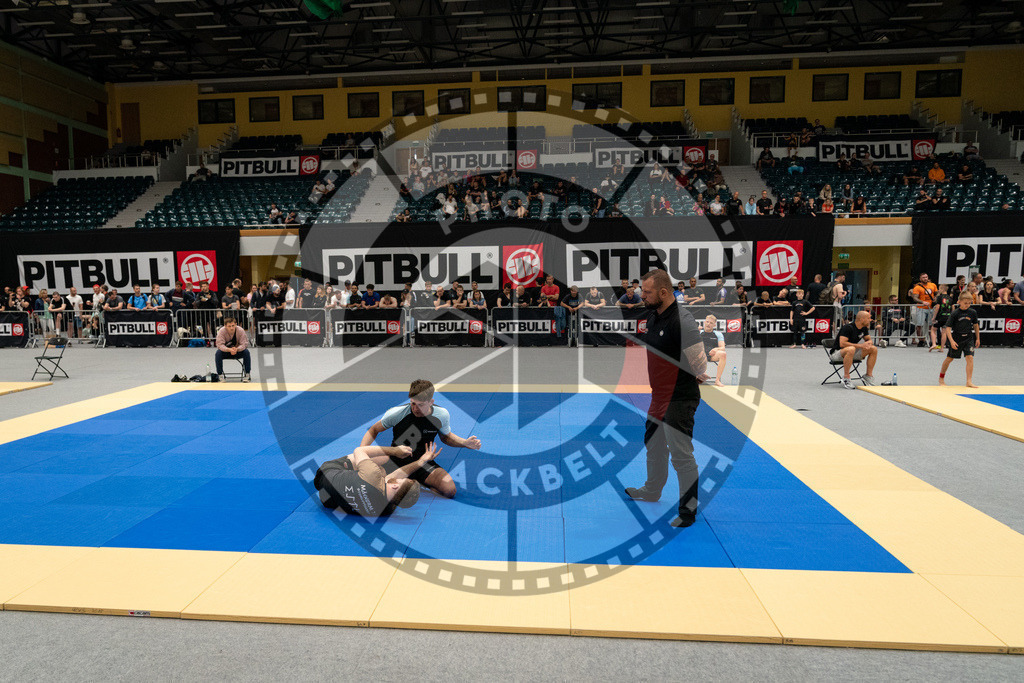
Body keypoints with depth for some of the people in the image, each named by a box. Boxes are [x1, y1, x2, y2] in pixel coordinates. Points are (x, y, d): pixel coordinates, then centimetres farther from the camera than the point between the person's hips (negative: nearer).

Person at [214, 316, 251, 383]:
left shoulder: (241, 330, -19)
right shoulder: (221, 331, -20)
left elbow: (244, 344, -20)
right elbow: (220, 345, -26)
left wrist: (237, 349, -43)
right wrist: (229, 350, -46)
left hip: (238, 351, 0)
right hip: (225, 350, 0)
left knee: (246, 352, -28)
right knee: (218, 353, -30)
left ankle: (246, 375, -18)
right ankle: (220, 375, -17)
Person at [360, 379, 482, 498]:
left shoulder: (442, 415, -10)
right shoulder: (396, 413, -16)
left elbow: (446, 436, 12)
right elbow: (373, 430, 0)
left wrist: (465, 443, -5)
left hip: (424, 462, 1)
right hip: (396, 460, -1)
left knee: (449, 490, -22)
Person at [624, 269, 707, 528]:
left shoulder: (683, 321, -23)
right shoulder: (652, 315, 5)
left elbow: (700, 365, -18)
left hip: (679, 400, -10)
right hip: (658, 396, 10)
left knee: (681, 455, -2)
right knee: (653, 444, 25)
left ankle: (688, 510, 13)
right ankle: (652, 491, 47)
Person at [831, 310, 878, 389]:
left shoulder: (864, 328, 2)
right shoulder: (848, 327, -22)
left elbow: (869, 340, 14)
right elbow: (842, 343, -30)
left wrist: (868, 343, -12)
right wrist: (860, 345, -30)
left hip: (853, 353, 8)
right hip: (837, 353, -8)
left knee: (874, 349, -7)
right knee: (851, 349, -40)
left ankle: (869, 375, -1)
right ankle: (846, 378, -30)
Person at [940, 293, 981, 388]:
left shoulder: (973, 312, -2)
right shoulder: (954, 313, -13)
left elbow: (975, 325, 12)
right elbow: (948, 327, -13)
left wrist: (978, 338, 15)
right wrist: (952, 341, -20)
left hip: (968, 338, 3)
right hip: (956, 339, -2)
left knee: (970, 357, -11)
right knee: (950, 358, 9)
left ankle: (969, 381, -7)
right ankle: (941, 378, 26)